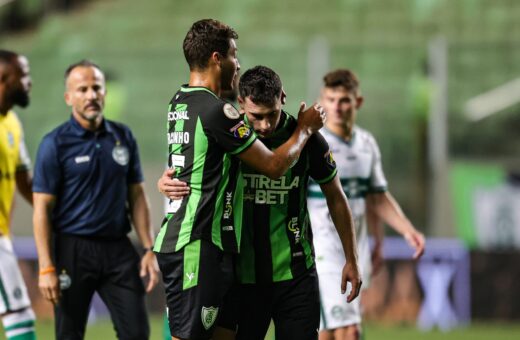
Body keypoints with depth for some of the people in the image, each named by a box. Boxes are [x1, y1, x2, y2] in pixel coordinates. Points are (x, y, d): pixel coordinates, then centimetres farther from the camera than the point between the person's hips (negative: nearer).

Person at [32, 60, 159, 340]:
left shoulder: (123, 137, 8)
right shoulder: (55, 144, -5)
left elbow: (137, 197, 13)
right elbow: (42, 209, -7)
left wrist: (149, 249, 5)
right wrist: (46, 268, -13)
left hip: (118, 248, 4)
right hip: (73, 250, -4)